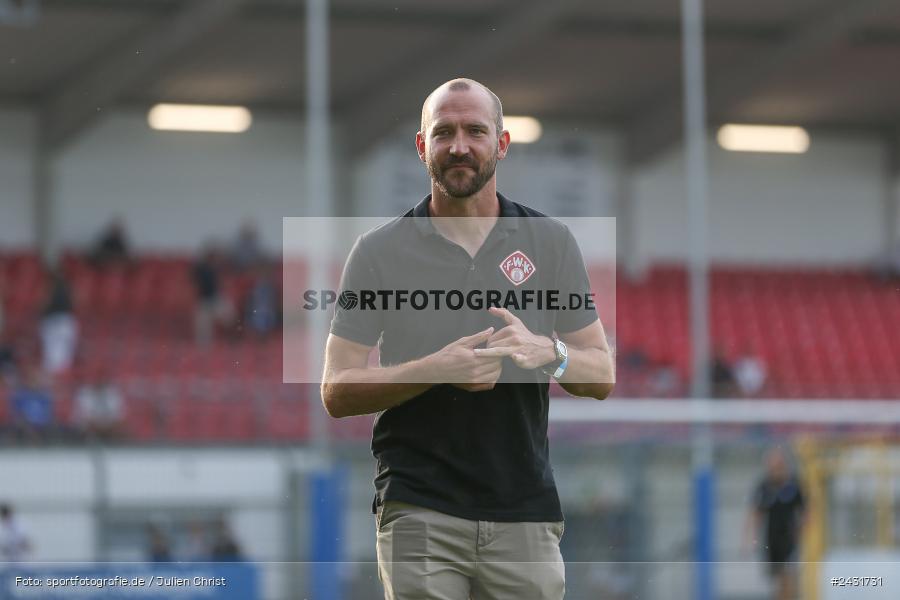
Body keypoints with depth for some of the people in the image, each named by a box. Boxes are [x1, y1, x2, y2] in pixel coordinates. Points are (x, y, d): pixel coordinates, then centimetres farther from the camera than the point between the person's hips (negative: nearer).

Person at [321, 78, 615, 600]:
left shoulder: (551, 242, 9)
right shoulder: (380, 252, 4)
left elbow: (603, 376, 10)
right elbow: (337, 391, 0)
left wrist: (544, 352, -12)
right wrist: (435, 371, -15)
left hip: (525, 512, 2)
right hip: (419, 512, -2)